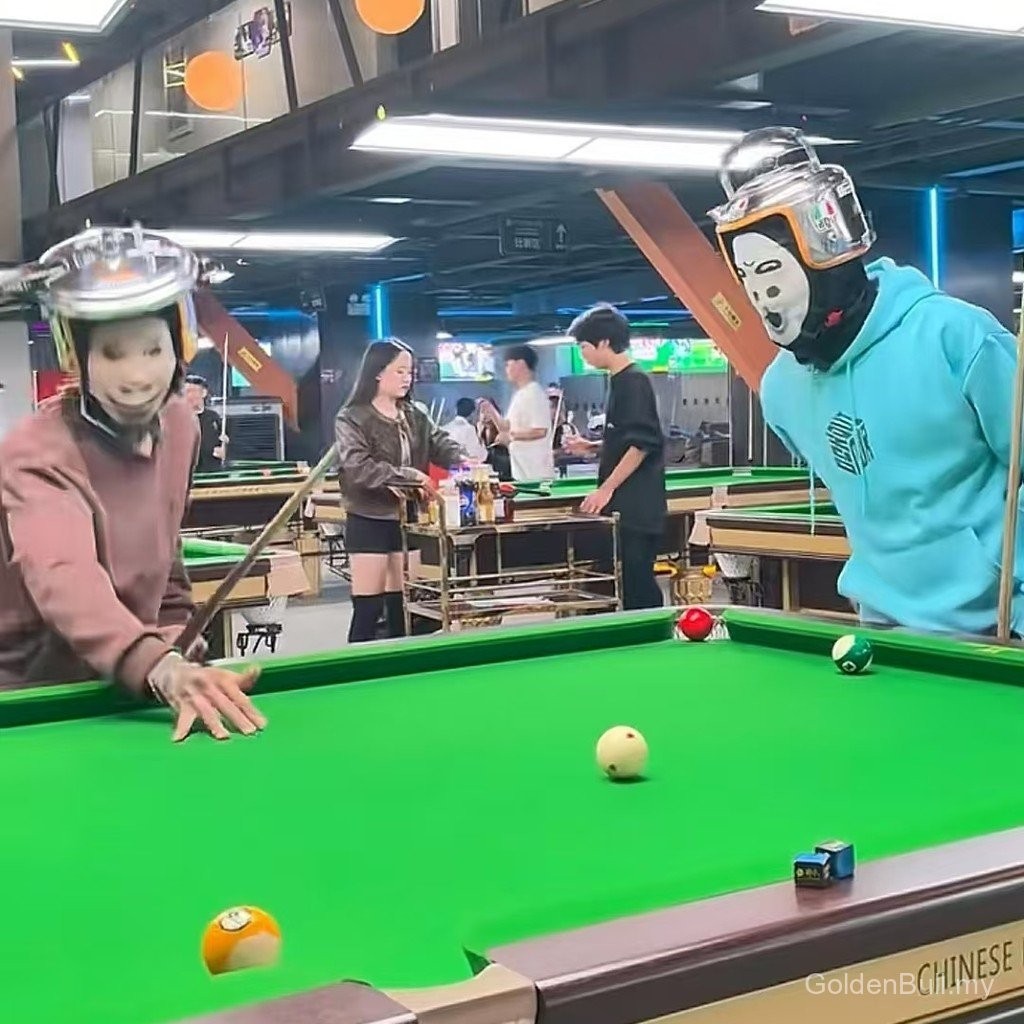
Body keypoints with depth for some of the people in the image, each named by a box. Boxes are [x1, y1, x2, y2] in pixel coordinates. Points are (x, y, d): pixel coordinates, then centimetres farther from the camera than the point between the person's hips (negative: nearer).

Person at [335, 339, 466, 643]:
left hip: (407, 520, 6)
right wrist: (409, 476, -25)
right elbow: (358, 469, -21)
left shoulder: (415, 416, 12)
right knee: (368, 609, -5)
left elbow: (440, 442, 7)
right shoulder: (351, 419, -9)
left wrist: (461, 460, -16)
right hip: (369, 523, -6)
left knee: (402, 607, 11)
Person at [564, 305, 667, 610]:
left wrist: (606, 488, -18)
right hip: (624, 504, 9)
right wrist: (592, 447, 13)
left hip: (637, 506, -9)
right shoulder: (619, 381, 16)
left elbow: (642, 443, -19)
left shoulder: (633, 381, -12)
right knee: (626, 582, 10)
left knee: (637, 584, -8)